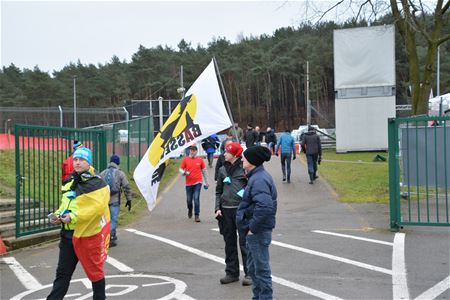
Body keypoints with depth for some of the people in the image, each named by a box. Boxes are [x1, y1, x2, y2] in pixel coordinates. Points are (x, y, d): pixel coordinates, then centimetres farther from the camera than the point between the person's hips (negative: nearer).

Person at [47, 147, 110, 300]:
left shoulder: (96, 183, -13)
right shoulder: (70, 181, 13)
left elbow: (98, 207, -25)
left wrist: (74, 217, -26)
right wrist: (58, 215, 1)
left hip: (89, 234, -7)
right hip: (68, 234, 7)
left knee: (94, 270, 9)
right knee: (62, 272, 9)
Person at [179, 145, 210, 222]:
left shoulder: (200, 160, 3)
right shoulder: (185, 159, 3)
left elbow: (204, 171, 12)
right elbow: (181, 169, 6)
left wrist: (206, 181, 14)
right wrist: (184, 173, -18)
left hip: (198, 182, -1)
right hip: (189, 183, 2)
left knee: (196, 198, -12)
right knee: (189, 200, 9)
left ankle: (197, 215, -4)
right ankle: (190, 210, 41)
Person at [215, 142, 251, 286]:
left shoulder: (244, 169, -3)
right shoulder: (222, 170, 12)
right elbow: (218, 191, 17)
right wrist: (217, 208, 6)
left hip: (241, 209, -5)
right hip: (226, 210, 5)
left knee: (244, 242, -3)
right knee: (229, 243, 11)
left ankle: (249, 273, 5)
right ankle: (231, 272, 20)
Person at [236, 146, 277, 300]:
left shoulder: (258, 180, -22)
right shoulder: (257, 176, 12)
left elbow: (265, 206, -34)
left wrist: (253, 227, -24)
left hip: (258, 232, -11)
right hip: (255, 231, 11)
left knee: (261, 268, 0)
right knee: (253, 266, 22)